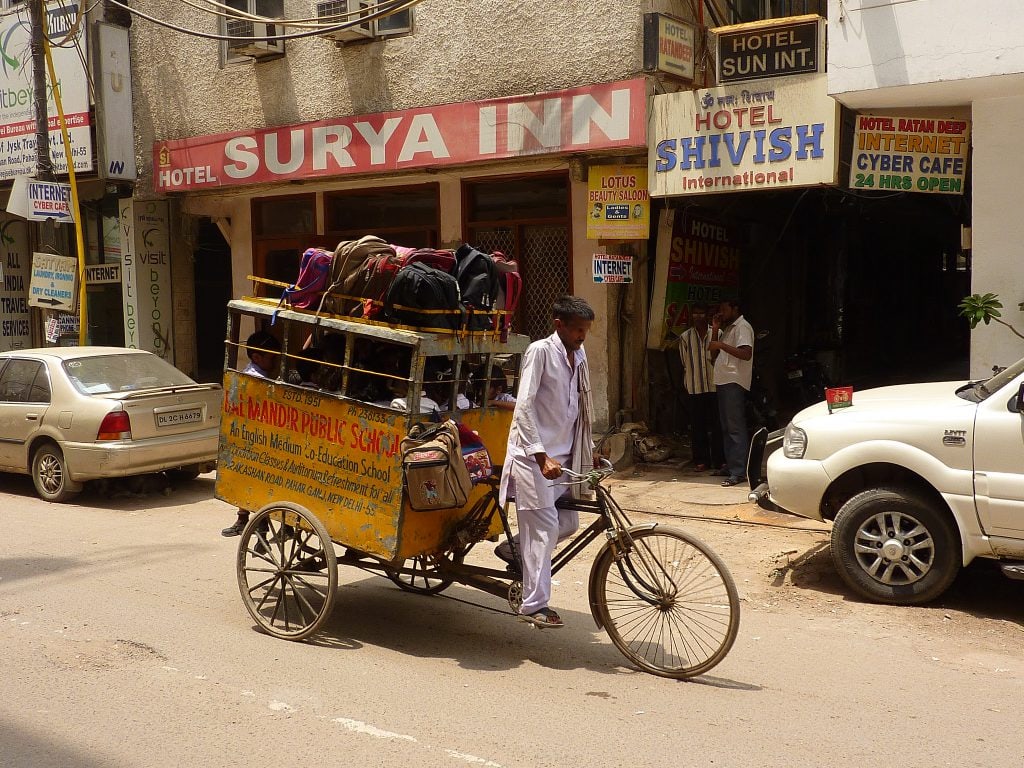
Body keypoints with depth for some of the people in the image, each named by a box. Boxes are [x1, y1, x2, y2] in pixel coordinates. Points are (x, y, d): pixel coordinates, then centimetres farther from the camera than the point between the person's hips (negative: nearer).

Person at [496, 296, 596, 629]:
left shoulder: (579, 355, 11)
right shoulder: (540, 351, -13)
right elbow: (524, 407, -19)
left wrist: (589, 448, 20)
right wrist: (542, 456, -27)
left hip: (562, 454, 8)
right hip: (534, 455, -8)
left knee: (569, 522, 9)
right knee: (544, 526, -9)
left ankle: (514, 549, 30)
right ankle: (534, 605, -1)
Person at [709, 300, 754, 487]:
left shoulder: (742, 327, -6)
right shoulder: (725, 330, 24)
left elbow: (746, 354, -20)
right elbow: (714, 356, 19)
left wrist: (721, 345, -19)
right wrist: (715, 331, 11)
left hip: (734, 382, -10)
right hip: (722, 381, 10)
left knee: (735, 427, -12)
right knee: (726, 427, 12)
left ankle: (738, 471, -13)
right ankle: (730, 465, 19)